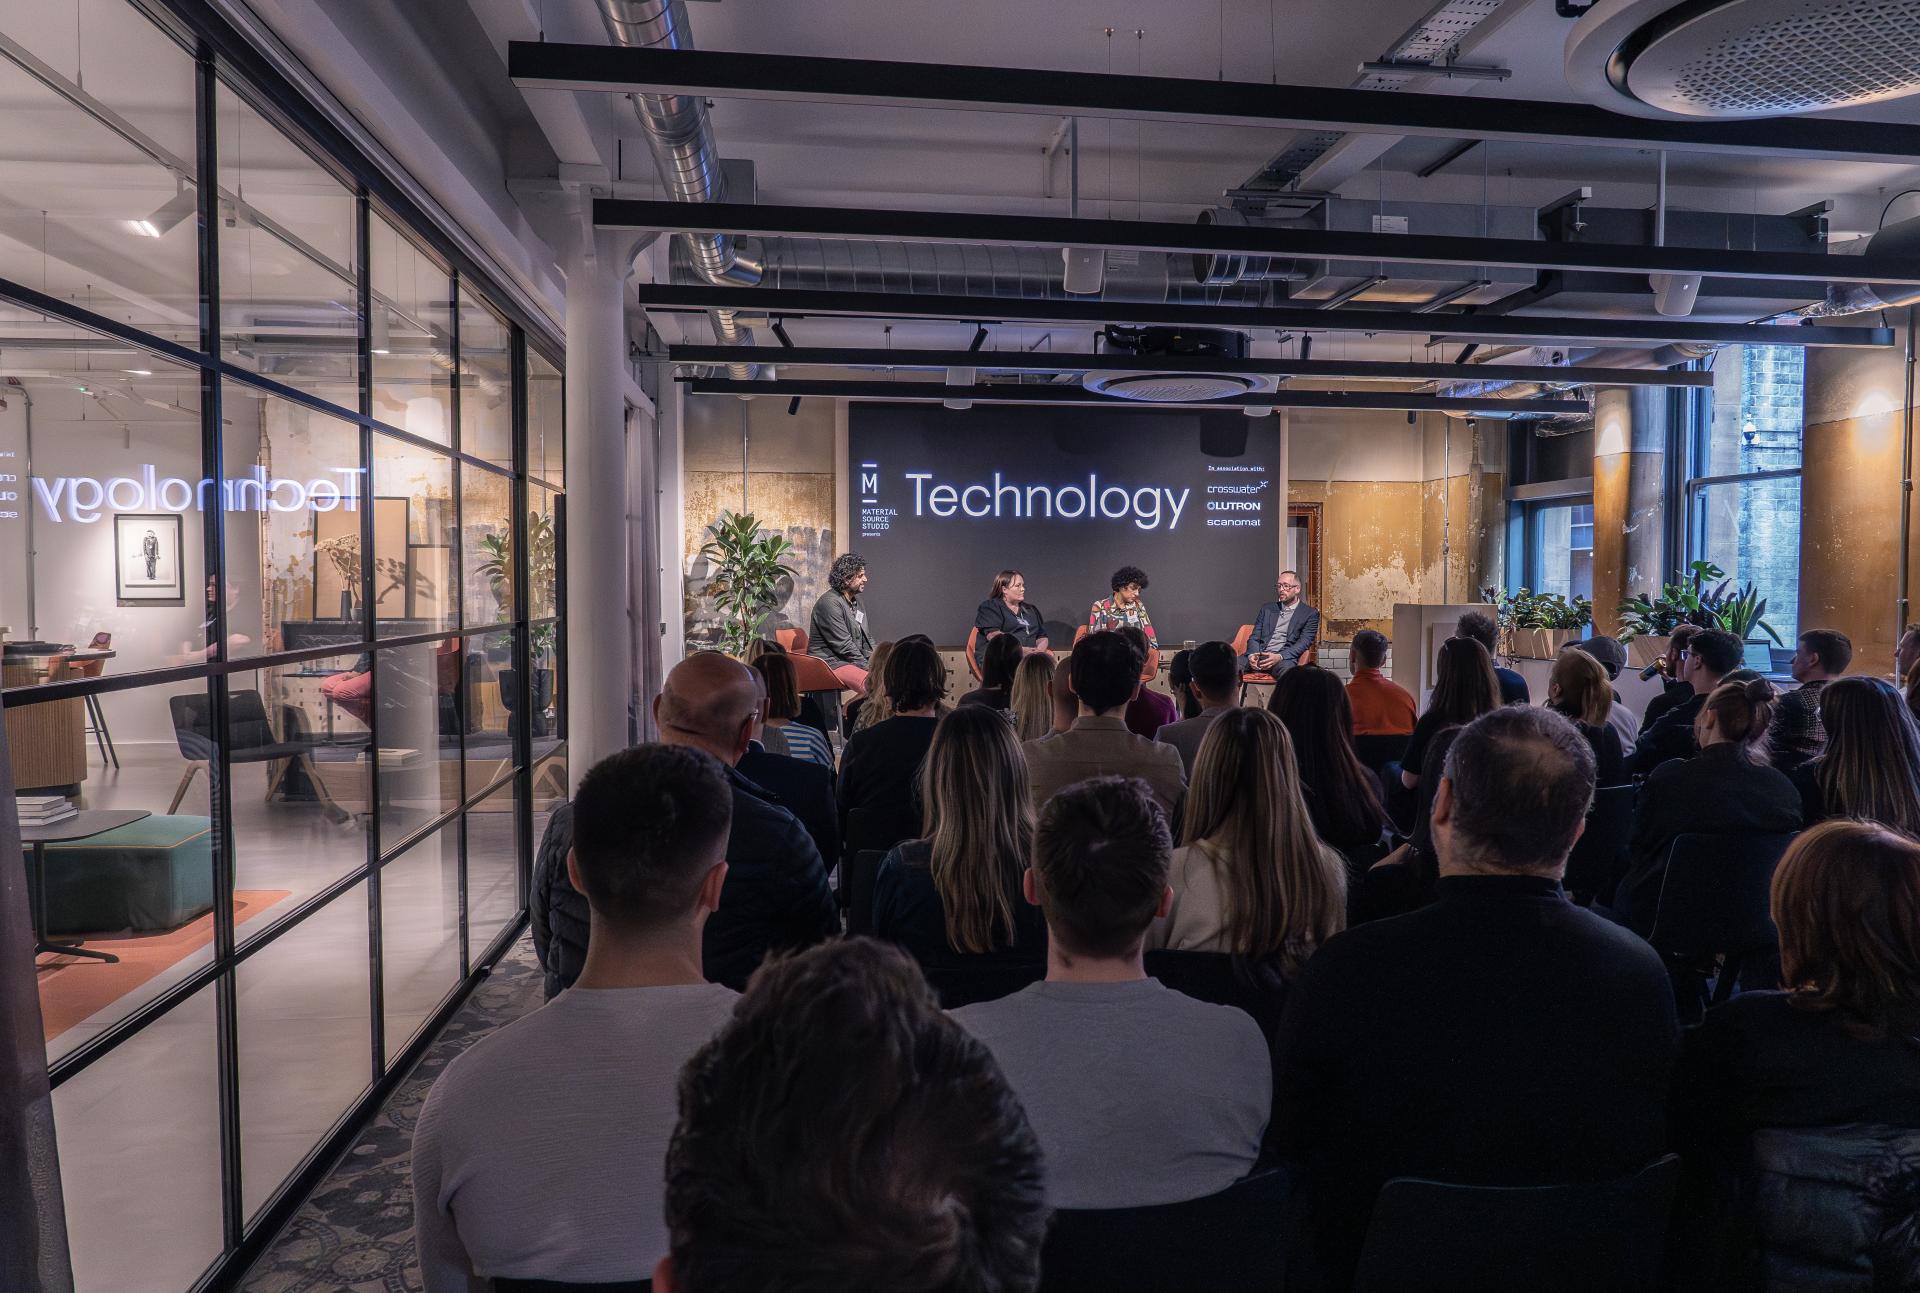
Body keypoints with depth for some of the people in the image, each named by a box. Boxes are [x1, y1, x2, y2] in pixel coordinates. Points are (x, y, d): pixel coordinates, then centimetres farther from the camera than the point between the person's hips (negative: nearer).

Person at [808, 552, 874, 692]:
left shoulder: (857, 603, 17)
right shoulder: (830, 603, -13)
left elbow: (866, 640, 21)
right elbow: (844, 646, -17)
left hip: (854, 661, 9)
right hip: (831, 663, -9)